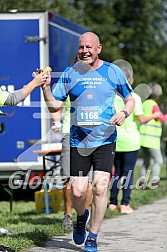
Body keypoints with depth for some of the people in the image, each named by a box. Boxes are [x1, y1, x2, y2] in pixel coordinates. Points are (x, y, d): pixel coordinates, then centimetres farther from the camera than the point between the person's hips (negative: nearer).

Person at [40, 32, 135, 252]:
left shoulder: (113, 72, 0)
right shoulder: (70, 73, 3)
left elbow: (130, 100, 11)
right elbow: (54, 106, 4)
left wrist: (124, 113, -10)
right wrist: (45, 87, -14)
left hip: (105, 140, -1)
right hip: (78, 141, 1)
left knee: (100, 188, -12)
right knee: (77, 191, -2)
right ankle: (81, 217, 33)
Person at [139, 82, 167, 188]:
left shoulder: (144, 103, 14)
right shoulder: (154, 105, -11)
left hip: (143, 139, 8)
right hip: (151, 139, -8)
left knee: (146, 162, 13)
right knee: (158, 160, -5)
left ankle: (142, 182, 8)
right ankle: (154, 182, -12)